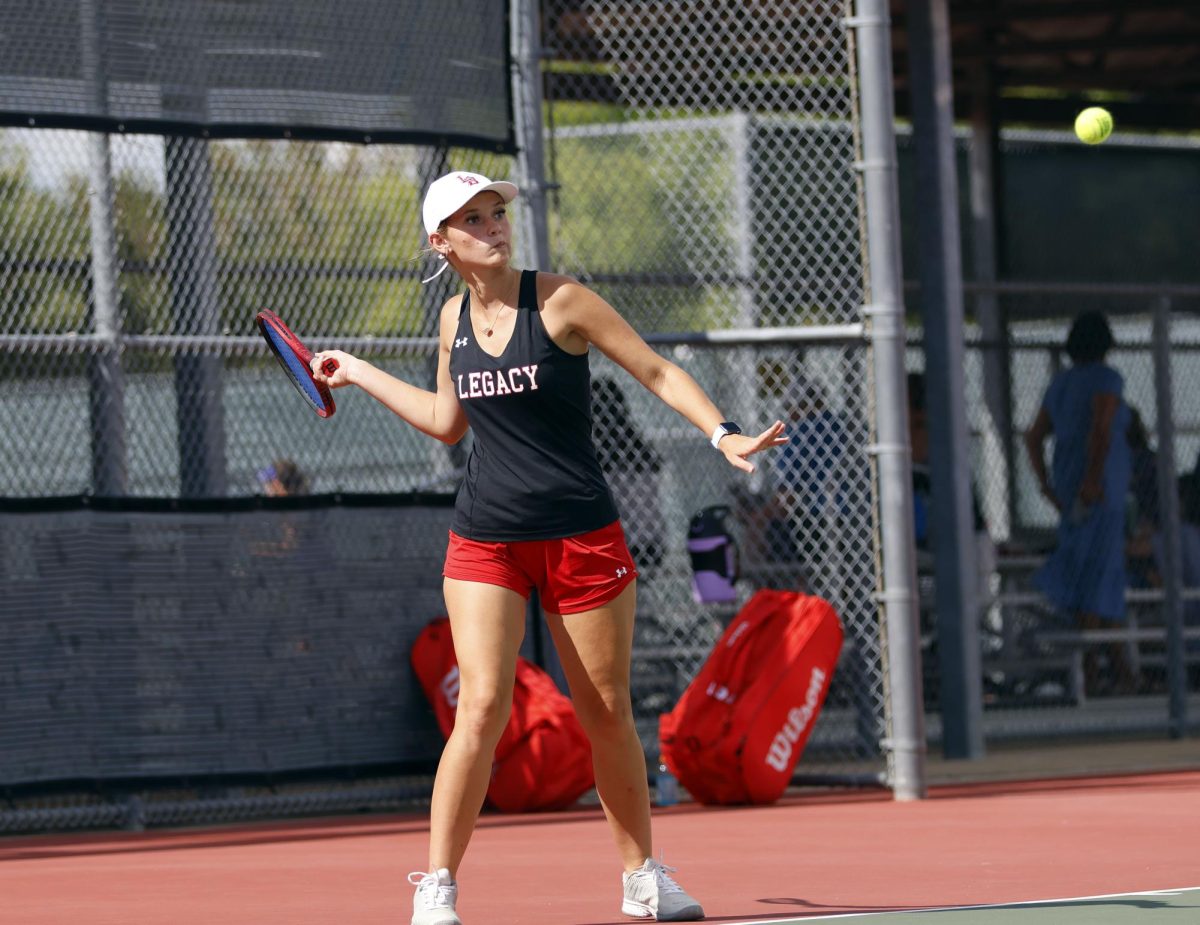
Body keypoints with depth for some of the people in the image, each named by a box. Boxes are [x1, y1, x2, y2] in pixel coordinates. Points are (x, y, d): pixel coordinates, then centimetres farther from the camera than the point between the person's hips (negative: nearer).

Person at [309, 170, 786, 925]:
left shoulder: (559, 301, -7)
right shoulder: (456, 317, 6)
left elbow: (658, 373, -5)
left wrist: (724, 435, -17)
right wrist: (359, 374, 26)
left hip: (583, 540, -2)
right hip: (485, 544, 2)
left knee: (608, 714, 7)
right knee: (482, 707, -13)